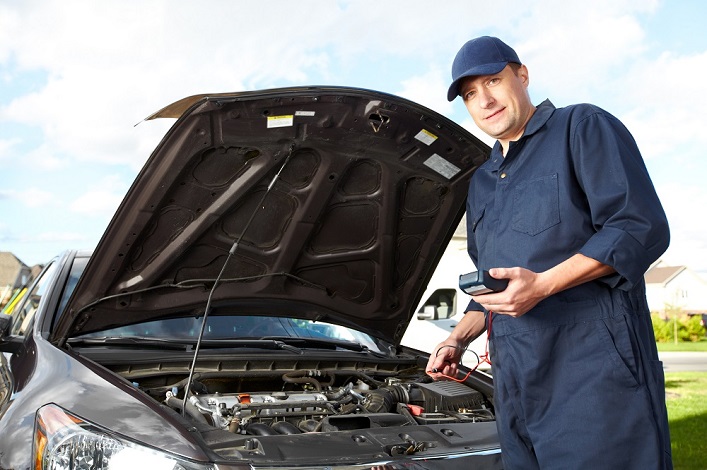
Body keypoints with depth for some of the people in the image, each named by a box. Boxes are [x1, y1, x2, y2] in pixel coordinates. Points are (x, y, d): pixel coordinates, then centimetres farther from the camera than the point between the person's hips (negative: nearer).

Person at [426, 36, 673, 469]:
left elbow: (643, 227, -11)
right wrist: (458, 340, 14)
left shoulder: (583, 128, 2)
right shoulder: (482, 183, 24)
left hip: (595, 372, -7)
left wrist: (543, 284, -20)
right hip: (518, 388, 7)